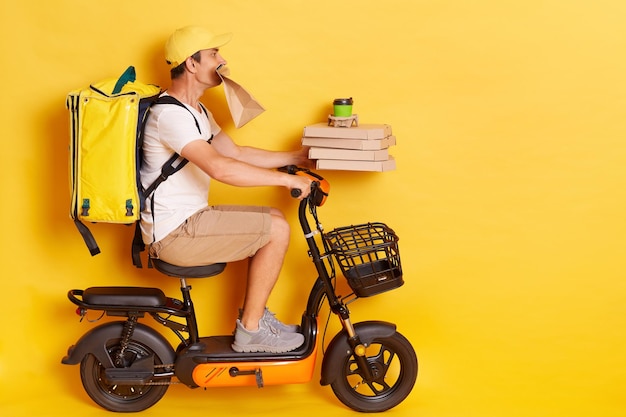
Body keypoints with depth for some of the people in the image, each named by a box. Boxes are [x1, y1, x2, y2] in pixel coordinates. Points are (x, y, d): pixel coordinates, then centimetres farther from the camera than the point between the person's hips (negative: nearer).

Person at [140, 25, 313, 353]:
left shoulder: (196, 111, 15)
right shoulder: (170, 114, -21)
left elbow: (236, 153, 19)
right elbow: (221, 168, -34)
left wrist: (296, 157, 13)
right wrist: (286, 178, -28)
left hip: (189, 218, 10)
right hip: (174, 233, -10)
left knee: (271, 219, 12)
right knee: (277, 230, -12)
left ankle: (254, 314, 18)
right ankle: (250, 331, -1)